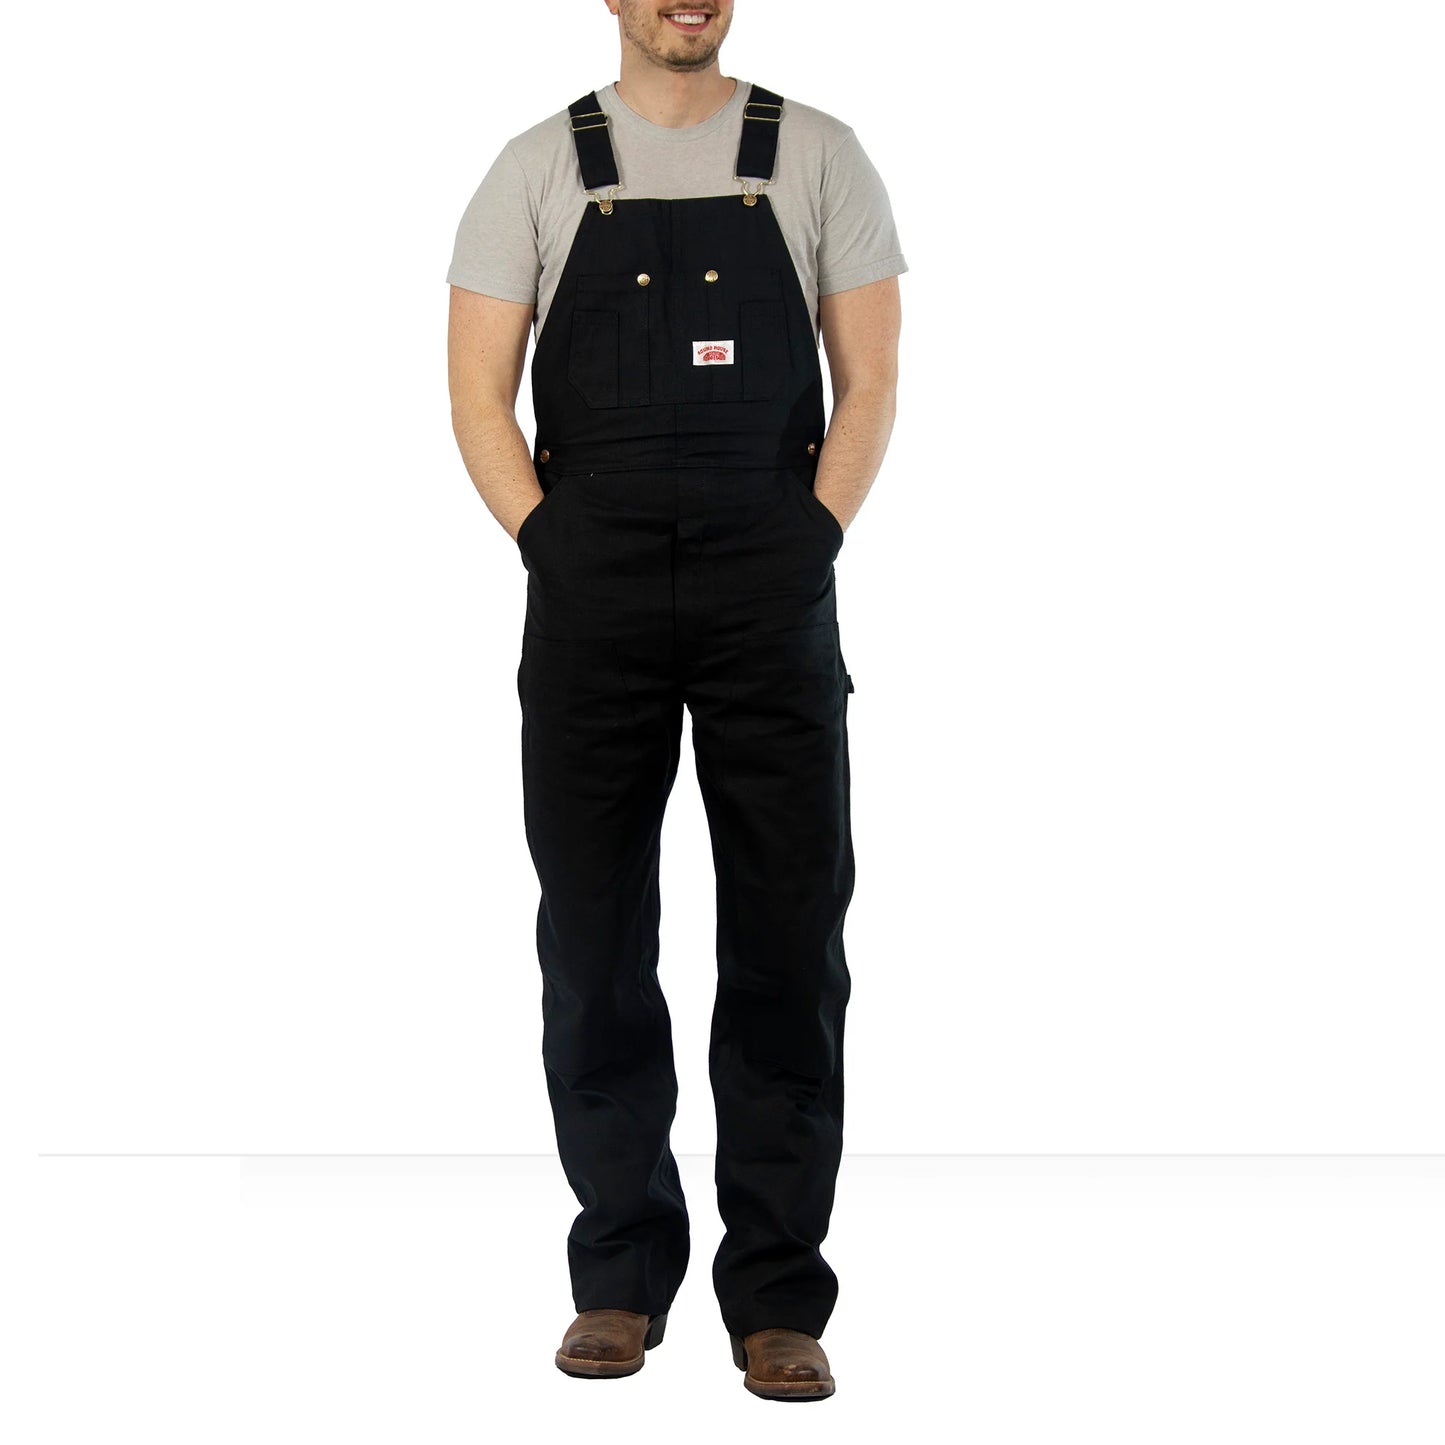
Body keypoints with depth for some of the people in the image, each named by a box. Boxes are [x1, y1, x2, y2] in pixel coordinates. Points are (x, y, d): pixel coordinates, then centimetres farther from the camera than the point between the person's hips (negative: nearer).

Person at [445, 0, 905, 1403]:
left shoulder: (817, 156, 7)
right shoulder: (539, 168, 7)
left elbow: (868, 377, 4)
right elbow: (478, 391, 4)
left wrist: (815, 540, -6)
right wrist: (551, 547, -6)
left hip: (773, 590, 0)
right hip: (591, 600, 0)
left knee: (788, 936, -1)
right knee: (594, 938, 4)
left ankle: (777, 1296, 7)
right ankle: (620, 1275, 16)